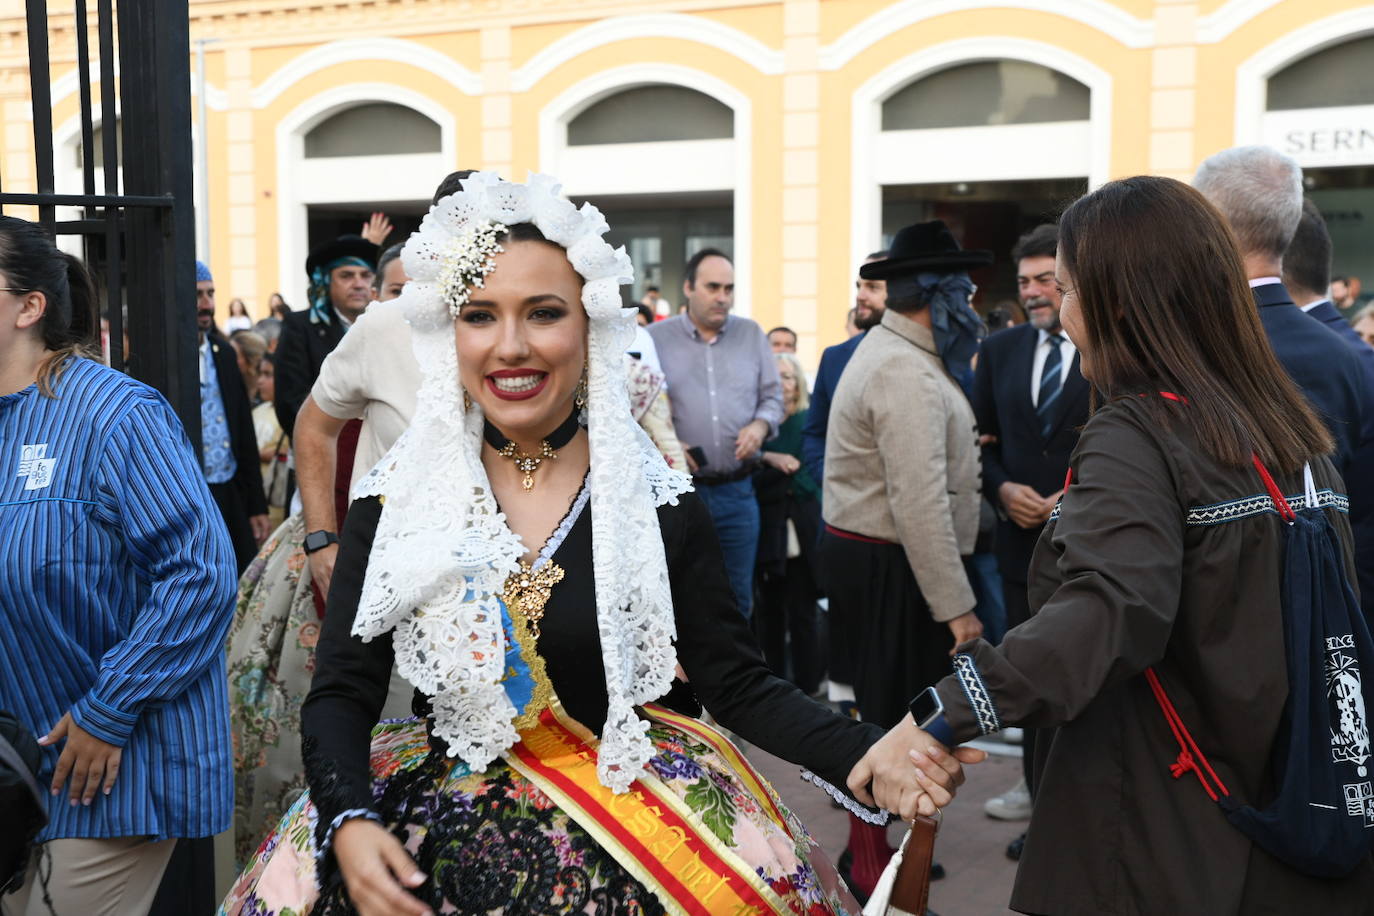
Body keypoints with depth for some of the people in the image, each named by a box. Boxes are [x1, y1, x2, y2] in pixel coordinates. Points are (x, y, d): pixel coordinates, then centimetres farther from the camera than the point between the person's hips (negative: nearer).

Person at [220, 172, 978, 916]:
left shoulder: (660, 500, -5)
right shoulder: (396, 500, -4)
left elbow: (738, 683, -3)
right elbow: (341, 695, -3)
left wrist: (866, 761, -19)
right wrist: (349, 822, -21)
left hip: (628, 822, 0)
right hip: (439, 823, 1)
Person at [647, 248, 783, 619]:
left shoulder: (752, 335, 9)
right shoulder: (655, 338, 0)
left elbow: (773, 397, 12)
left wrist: (760, 425, -9)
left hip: (738, 491, 3)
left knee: (738, 596, 12)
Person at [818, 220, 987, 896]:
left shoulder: (888, 349, 14)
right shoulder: (909, 375, -21)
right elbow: (921, 506, -25)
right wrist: (955, 606, -22)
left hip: (865, 556, 11)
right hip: (890, 569, -11)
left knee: (886, 711, 19)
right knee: (891, 716, -2)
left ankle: (872, 850, 32)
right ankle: (873, 876, 11)